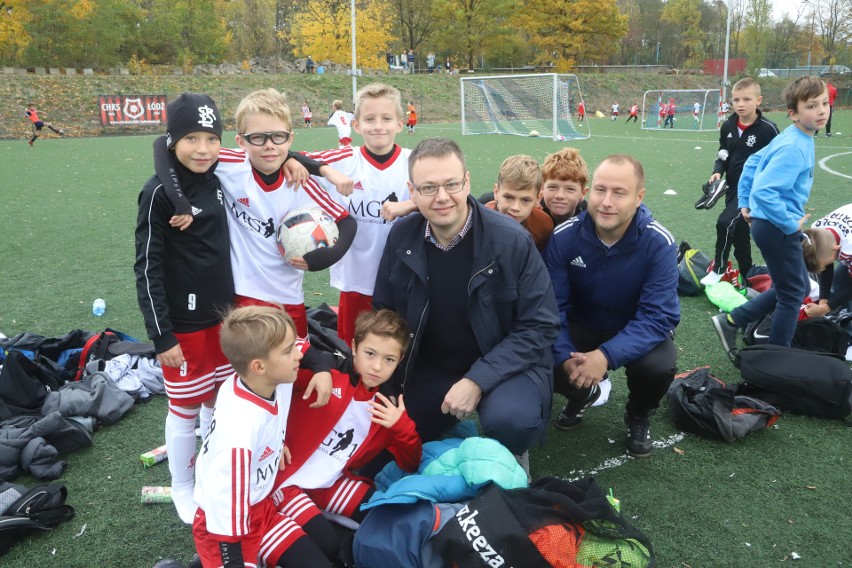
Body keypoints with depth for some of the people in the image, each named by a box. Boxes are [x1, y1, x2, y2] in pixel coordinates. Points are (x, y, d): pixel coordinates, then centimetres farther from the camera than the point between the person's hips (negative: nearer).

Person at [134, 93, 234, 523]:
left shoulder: (216, 181, 0)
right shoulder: (159, 192, -15)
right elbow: (147, 268, -15)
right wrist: (161, 335, -15)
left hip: (223, 315, 6)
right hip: (184, 324, -5)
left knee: (220, 399, 17)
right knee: (186, 408, 9)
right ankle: (182, 487, 29)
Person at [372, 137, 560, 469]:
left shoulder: (511, 239, -19)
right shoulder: (401, 238, -7)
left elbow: (540, 326, -16)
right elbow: (384, 315, 5)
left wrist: (478, 380, -24)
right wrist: (389, 382, -6)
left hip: (505, 366, -4)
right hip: (430, 368, 5)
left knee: (509, 419, -34)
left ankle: (510, 458, 3)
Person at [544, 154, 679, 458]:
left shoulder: (659, 243, -24)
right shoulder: (564, 237, -20)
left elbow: (658, 316, -27)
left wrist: (607, 355, -42)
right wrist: (566, 356, -35)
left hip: (638, 331, -1)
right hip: (581, 327, 2)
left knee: (659, 365, -33)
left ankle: (639, 417, 6)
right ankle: (583, 394, 14)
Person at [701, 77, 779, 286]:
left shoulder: (767, 129, -15)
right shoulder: (727, 126, 1)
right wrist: (718, 171, -6)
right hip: (733, 187, 6)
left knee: (725, 222, -23)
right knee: (738, 234, 12)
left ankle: (718, 270, -5)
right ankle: (748, 279, 28)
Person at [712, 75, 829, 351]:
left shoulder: (790, 138, 6)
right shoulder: (794, 148, -23)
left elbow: (752, 163, 17)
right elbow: (763, 191, -31)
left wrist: (745, 204, 17)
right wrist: (791, 225, -21)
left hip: (768, 224, 10)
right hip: (778, 228, -10)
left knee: (797, 288, 19)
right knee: (793, 294, 5)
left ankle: (730, 321, 21)